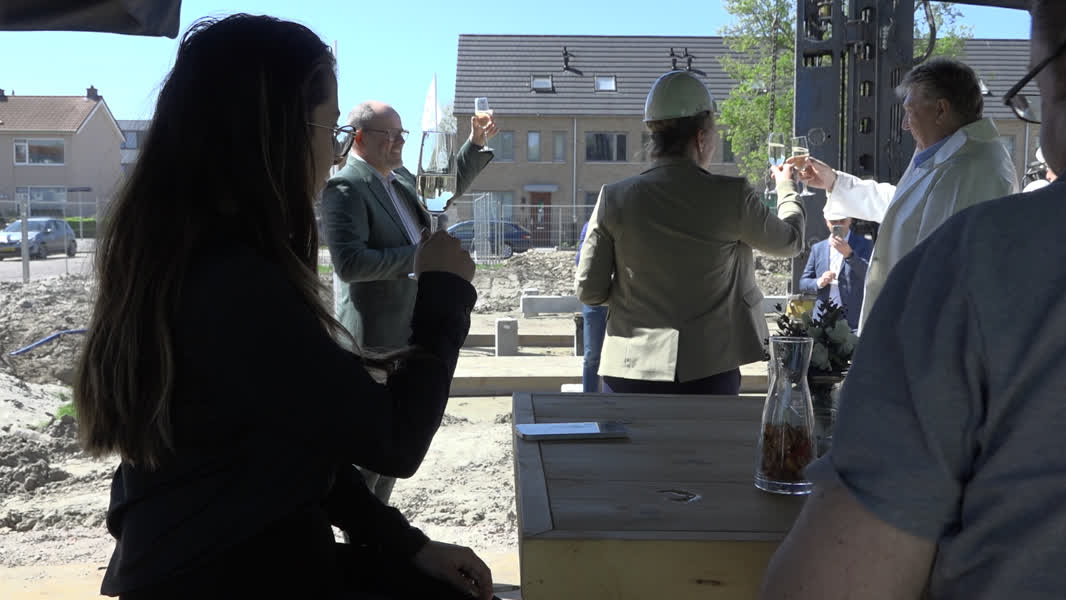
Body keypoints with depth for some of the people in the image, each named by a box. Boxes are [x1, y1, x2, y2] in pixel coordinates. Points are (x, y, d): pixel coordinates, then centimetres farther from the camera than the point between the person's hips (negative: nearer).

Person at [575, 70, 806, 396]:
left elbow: (589, 291, -3)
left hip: (632, 372, 1)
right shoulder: (732, 197, -9)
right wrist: (787, 188, 30)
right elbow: (790, 241, 11)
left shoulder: (614, 198, -7)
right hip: (709, 372, 0)